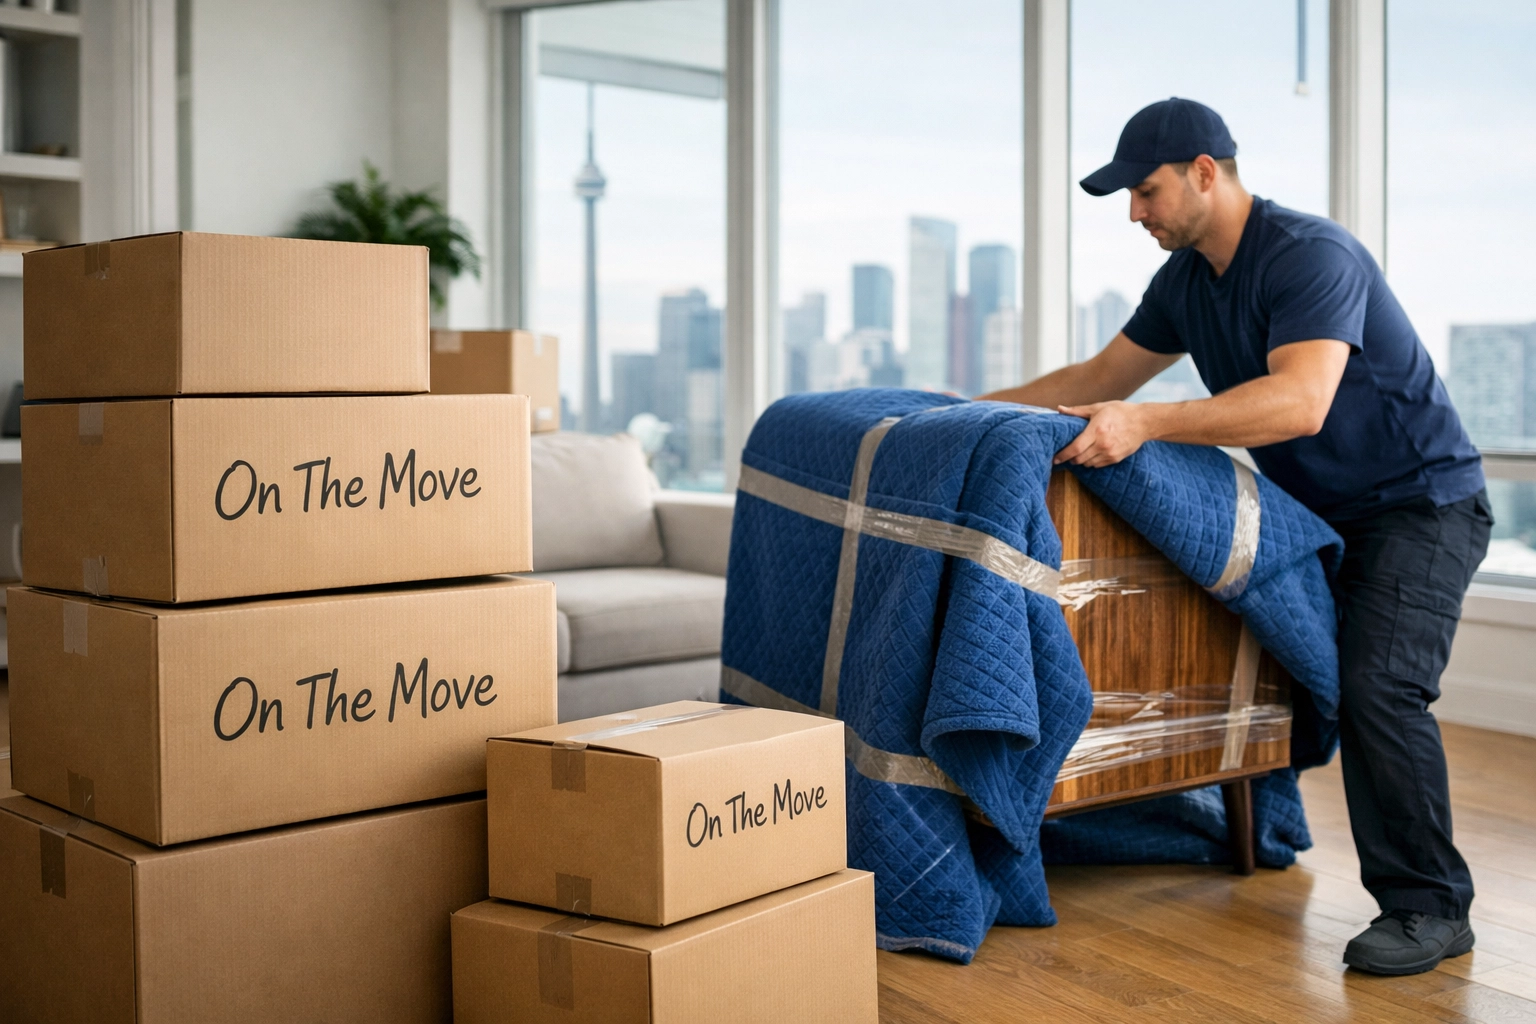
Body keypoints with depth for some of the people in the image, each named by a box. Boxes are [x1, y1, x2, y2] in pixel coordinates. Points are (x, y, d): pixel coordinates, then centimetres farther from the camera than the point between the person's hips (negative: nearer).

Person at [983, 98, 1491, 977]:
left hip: (1423, 501, -9)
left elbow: (1300, 401, -40)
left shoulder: (1313, 256, -25)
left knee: (1376, 685, -21)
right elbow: (1102, 377, 13)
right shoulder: (1186, 280, 4)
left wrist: (1145, 424, -46)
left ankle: (1432, 907, -9)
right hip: (1321, 510, 9)